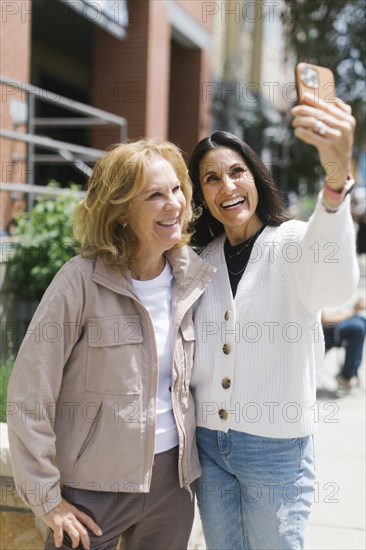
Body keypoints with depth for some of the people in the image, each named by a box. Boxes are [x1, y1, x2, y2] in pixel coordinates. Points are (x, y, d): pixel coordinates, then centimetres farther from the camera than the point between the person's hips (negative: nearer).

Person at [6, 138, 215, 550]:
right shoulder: (82, 280, -15)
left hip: (172, 479, 5)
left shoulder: (191, 277, 0)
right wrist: (46, 498, -11)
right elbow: (29, 395, -14)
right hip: (94, 486, -4)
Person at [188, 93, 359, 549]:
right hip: (208, 443, 4)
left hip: (275, 447, -4)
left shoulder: (293, 241, -11)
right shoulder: (203, 260, 4)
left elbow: (335, 286, -37)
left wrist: (336, 177, -54)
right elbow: (192, 357, 10)